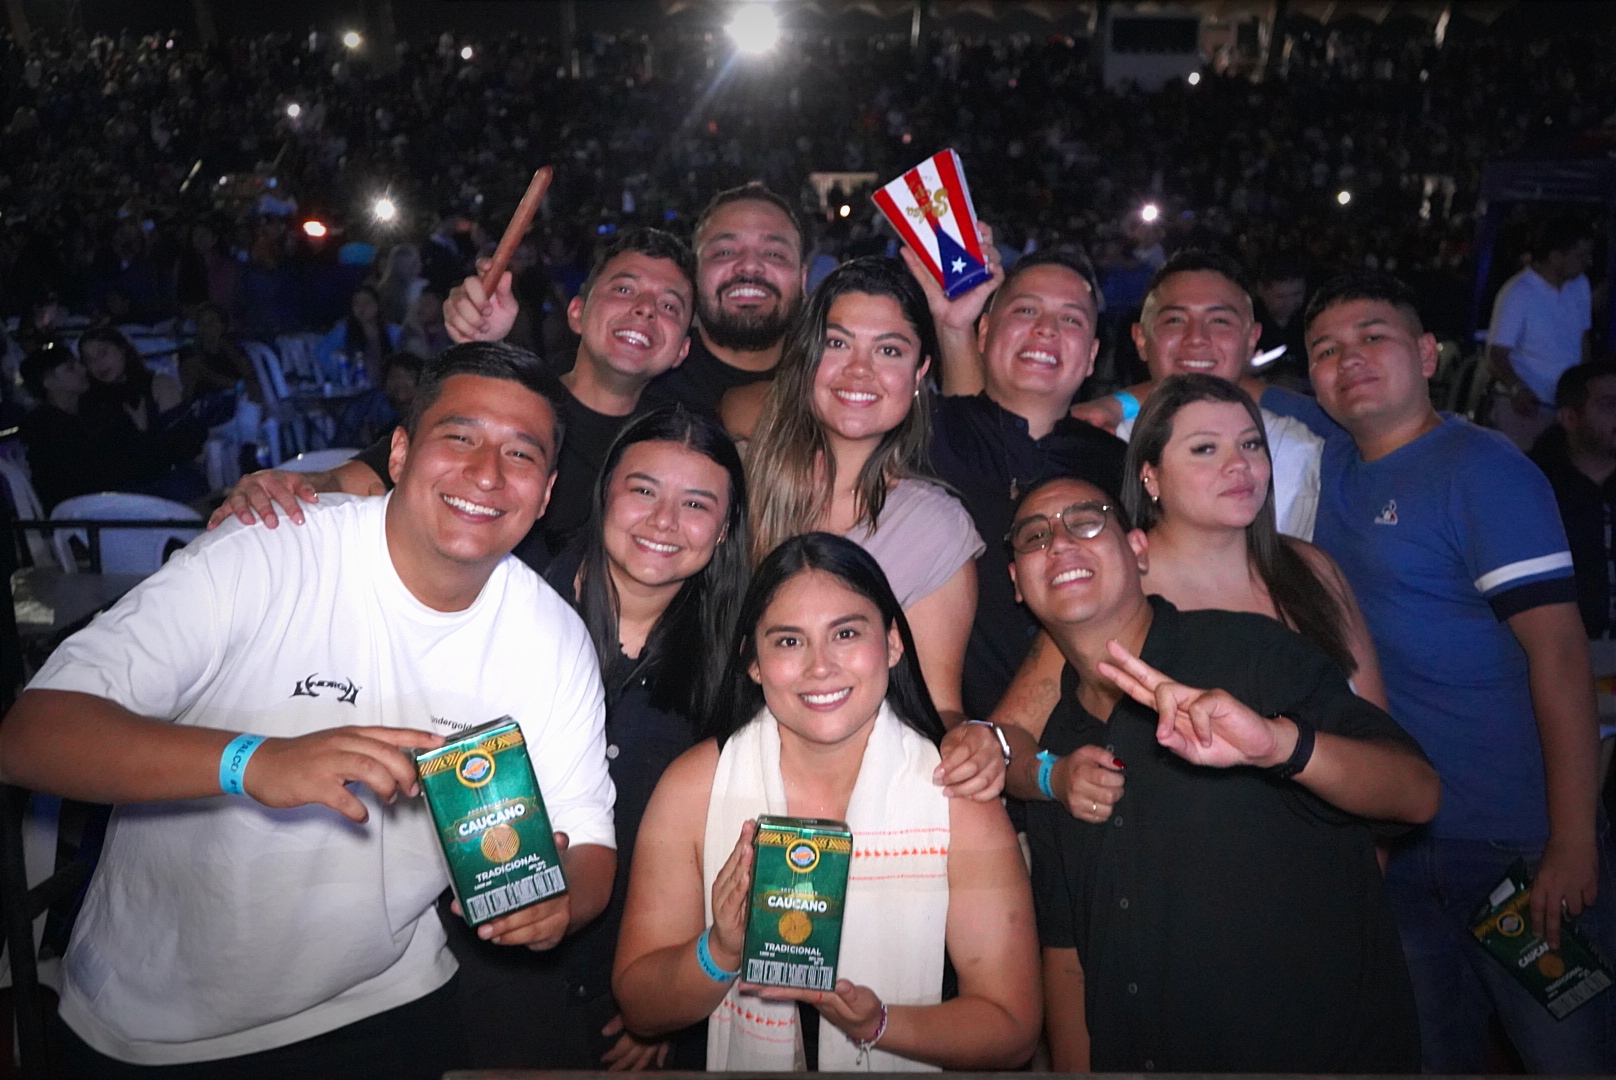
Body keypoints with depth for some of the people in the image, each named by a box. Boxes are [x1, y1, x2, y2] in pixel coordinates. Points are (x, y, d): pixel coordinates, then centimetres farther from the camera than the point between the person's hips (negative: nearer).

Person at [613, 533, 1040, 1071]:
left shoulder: (959, 799, -10)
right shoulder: (693, 787, -7)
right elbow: (638, 1007, -3)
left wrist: (876, 1024, -21)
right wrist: (720, 952, -21)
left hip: (904, 1064, -1)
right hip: (738, 1067, 1)